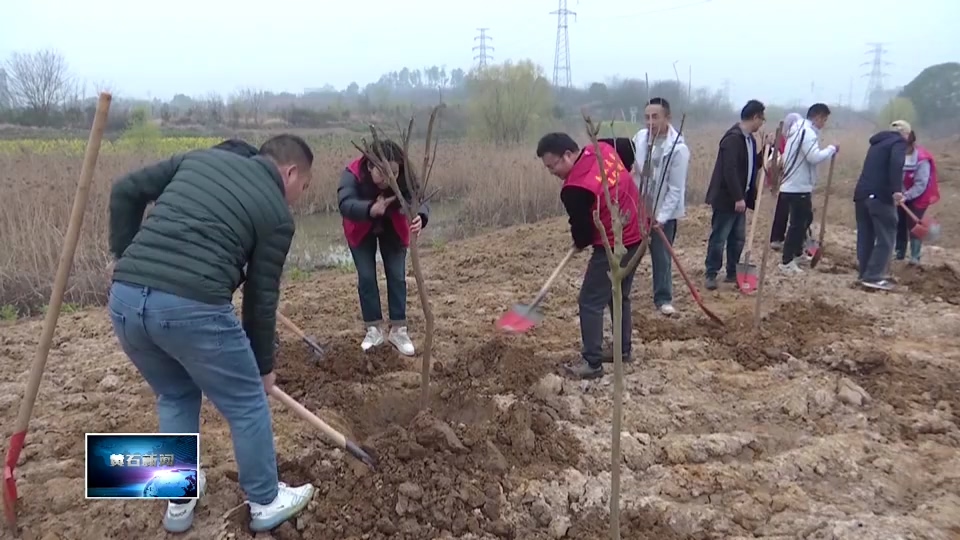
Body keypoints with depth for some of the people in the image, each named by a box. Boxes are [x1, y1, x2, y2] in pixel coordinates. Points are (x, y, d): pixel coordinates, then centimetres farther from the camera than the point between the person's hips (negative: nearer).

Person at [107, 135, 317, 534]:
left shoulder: (201, 158, 21)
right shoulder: (277, 212, 6)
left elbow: (125, 192, 17)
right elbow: (261, 296, 9)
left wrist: (124, 258, 23)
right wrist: (263, 364, 21)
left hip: (124, 299, 7)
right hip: (193, 308, -6)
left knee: (175, 397, 29)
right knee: (247, 406, 15)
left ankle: (179, 501, 40)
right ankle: (266, 503, 31)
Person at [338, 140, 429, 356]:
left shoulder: (405, 176, -32)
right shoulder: (353, 174, -36)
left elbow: (419, 199, -46)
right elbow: (345, 204, -52)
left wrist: (420, 217, -70)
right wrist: (371, 209, -72)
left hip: (393, 229, 1)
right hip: (361, 230, -1)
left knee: (397, 276, -2)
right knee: (366, 277, -3)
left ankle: (398, 330, 8)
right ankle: (373, 330, 10)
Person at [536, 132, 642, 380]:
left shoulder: (574, 190, -23)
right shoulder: (603, 149, -2)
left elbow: (582, 229, -12)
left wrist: (580, 243, 13)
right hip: (636, 235, 10)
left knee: (591, 302, -1)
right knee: (620, 297, 20)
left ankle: (592, 363, 2)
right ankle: (623, 350, 30)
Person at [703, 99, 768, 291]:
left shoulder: (750, 139, 13)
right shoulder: (733, 138, -18)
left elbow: (753, 166, 20)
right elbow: (729, 171, -24)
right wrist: (738, 197, -24)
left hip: (740, 198, 10)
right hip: (726, 198, -10)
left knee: (738, 238, 14)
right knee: (719, 238, -1)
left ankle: (732, 273, 24)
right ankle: (711, 274, 8)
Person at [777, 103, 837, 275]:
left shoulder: (800, 129, 17)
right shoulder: (808, 132, -17)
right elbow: (815, 157, -27)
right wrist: (831, 149, -12)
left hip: (796, 185, 11)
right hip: (797, 187, -11)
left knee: (806, 218, 23)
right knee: (797, 223, -7)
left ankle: (797, 252, 35)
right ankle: (786, 261, -4)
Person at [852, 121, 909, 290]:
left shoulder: (878, 142, 25)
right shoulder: (899, 141, 1)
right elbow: (896, 163, -20)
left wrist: (892, 189, 34)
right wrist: (897, 190, -26)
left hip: (862, 193, 8)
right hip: (880, 195, -8)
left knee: (865, 236, 12)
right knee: (886, 237, -3)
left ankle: (864, 273, 17)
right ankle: (873, 277, -7)